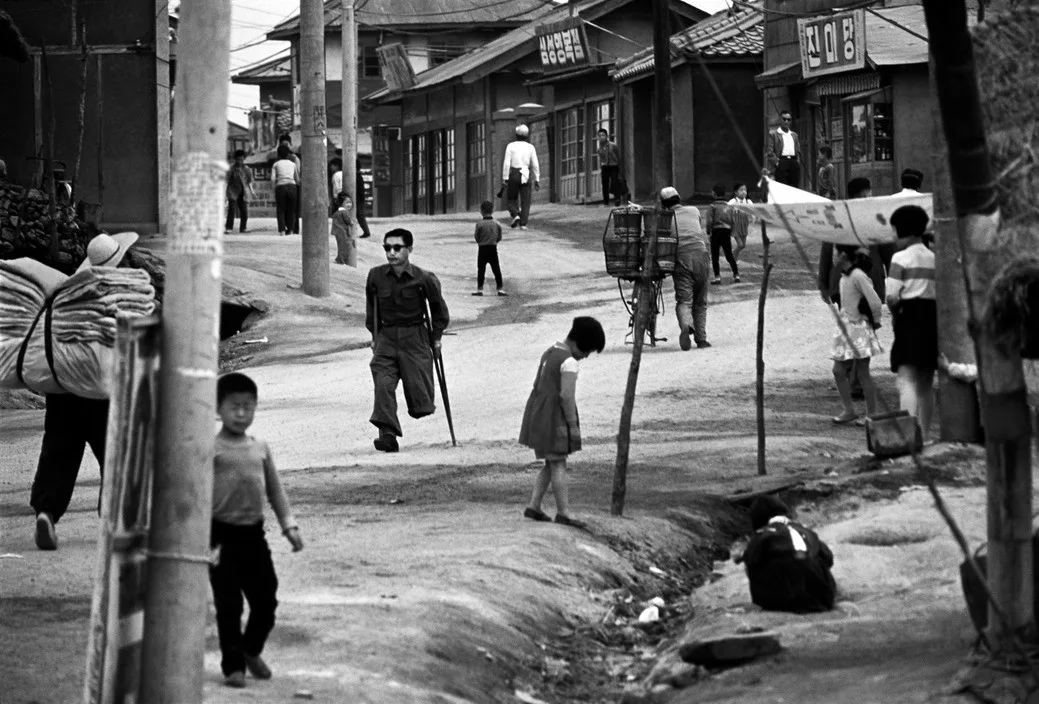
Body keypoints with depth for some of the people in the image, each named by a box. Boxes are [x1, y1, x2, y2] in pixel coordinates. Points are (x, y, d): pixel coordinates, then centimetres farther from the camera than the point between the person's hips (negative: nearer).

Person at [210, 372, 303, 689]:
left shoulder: (260, 448, 9)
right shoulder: (211, 449, -7)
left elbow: (275, 489, 14)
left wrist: (289, 524, 5)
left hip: (254, 534, 5)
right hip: (223, 535, -5)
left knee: (266, 600, 9)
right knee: (228, 606, -1)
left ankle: (252, 650, 33)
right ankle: (233, 665, 10)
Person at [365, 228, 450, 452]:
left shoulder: (423, 279, -8)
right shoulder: (376, 276, -1)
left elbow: (439, 310, 7)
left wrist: (436, 336, 6)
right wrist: (374, 335, 14)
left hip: (415, 339, -2)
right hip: (386, 338, 2)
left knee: (418, 392, -5)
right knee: (383, 384, -17)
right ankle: (387, 434, -20)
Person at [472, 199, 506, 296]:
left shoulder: (480, 224, -12)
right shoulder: (497, 224, -3)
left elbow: (476, 238, -6)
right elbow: (499, 238, 3)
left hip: (482, 249, -2)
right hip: (493, 248, 2)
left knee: (481, 270, 5)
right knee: (496, 269, 7)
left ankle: (480, 289, 6)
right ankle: (500, 289, 7)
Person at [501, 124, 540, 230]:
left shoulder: (511, 146, -3)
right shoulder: (530, 147, 2)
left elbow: (506, 163, -8)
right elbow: (535, 165, 1)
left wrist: (505, 179, -6)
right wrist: (537, 180, 6)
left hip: (514, 175, -1)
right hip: (526, 176, 1)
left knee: (511, 198, 15)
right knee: (525, 201, 5)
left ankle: (515, 215, -10)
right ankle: (523, 223, -5)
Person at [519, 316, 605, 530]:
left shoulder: (549, 353, 13)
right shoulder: (569, 362, -16)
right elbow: (567, 395, -20)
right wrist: (573, 425, -15)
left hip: (537, 414, 9)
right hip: (555, 416, -9)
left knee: (551, 464, 15)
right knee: (558, 464, -4)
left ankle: (533, 506, 11)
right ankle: (563, 512, -2)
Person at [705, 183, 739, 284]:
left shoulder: (713, 206, -8)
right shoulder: (729, 207, 7)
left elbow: (709, 221, -12)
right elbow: (733, 221, 10)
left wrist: (708, 231, 2)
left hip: (716, 231, -4)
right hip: (727, 231, 4)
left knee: (715, 256, 3)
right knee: (729, 254, 12)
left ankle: (717, 276, -3)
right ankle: (736, 274, 8)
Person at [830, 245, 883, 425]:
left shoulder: (858, 276, -19)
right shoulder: (844, 276, 8)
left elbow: (875, 302, -22)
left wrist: (875, 321, -8)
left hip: (859, 329, -9)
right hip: (846, 328, 9)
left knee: (862, 373, -2)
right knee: (838, 371, 8)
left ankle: (872, 414, 7)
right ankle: (849, 410, 17)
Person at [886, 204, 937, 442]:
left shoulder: (901, 258, -7)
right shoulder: (934, 259, 12)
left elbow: (892, 297, -15)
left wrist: (895, 314, 2)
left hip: (909, 318, -7)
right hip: (932, 319, 7)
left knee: (906, 378, -13)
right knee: (926, 383, 14)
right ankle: (925, 434, 20)